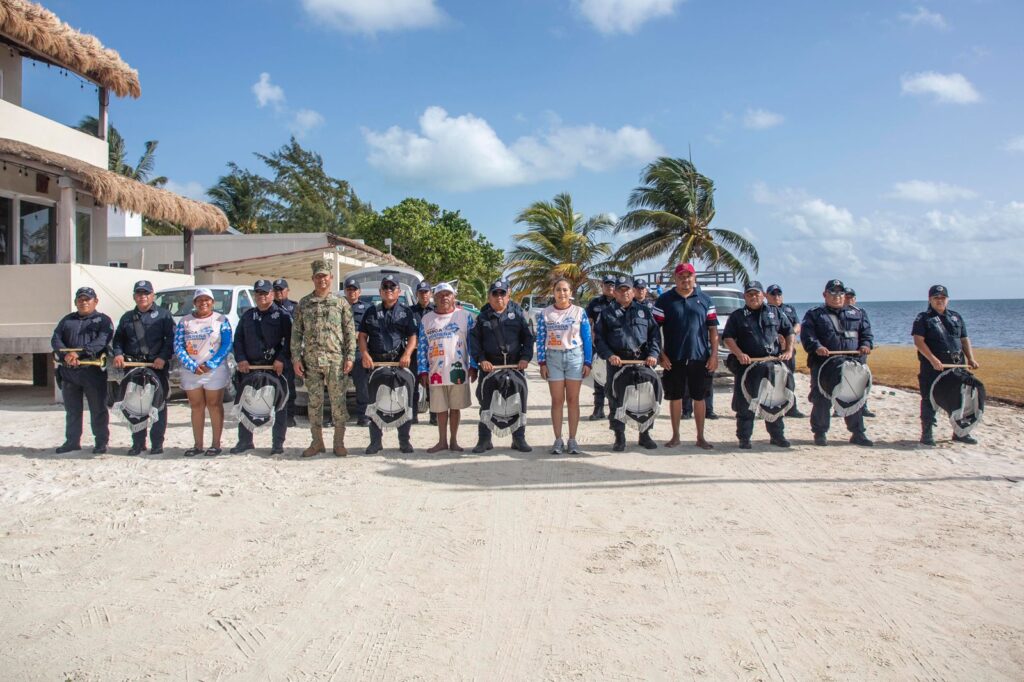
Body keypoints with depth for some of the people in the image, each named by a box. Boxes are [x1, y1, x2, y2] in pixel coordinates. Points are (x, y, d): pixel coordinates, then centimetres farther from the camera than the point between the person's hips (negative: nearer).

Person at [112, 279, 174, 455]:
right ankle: (138, 442, 13)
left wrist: (163, 357, -15)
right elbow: (118, 339, 20)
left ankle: (157, 443, 3)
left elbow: (172, 338, -2)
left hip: (157, 367, -4)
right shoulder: (127, 317, 20)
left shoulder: (163, 314, 6)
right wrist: (118, 354, 0)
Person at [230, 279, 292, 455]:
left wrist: (281, 359, -17)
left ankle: (278, 443, 6)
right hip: (249, 367, 4)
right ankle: (245, 441, 19)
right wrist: (241, 360, -1)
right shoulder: (247, 316, 16)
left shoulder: (282, 315, 2)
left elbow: (289, 340, -6)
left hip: (275, 367, -4)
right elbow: (238, 339, 14)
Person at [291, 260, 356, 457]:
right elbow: (296, 332, 9)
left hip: (336, 359, -2)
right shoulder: (304, 303, 10)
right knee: (314, 401, 7)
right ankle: (317, 442, 16)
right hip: (311, 360, 2)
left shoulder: (341, 303, 5)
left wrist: (350, 356, -6)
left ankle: (339, 442, 8)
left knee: (338, 400, -1)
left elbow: (350, 332, 3)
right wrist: (296, 358, 1)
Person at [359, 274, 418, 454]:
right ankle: (375, 441, 12)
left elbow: (413, 336, 2)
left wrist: (407, 354, -15)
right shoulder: (371, 312, 15)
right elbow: (362, 335, 11)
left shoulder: (406, 312, 9)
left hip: (400, 363, -2)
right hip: (375, 363, 2)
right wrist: (365, 354, -6)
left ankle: (404, 441, 9)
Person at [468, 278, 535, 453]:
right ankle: (484, 439, 12)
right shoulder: (482, 316, 7)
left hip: (515, 365, 1)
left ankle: (519, 438, 15)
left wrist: (525, 357, -7)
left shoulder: (517, 313, 7)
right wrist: (481, 359, -10)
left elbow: (528, 337, 6)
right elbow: (474, 340, 3)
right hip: (489, 366, 0)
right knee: (486, 403, 2)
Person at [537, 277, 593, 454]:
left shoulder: (580, 312, 3)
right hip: (553, 358, 0)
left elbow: (587, 339, 4)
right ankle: (558, 440, 6)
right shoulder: (545, 314, 4)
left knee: (573, 400, 3)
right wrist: (542, 362, -3)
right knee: (557, 400, 1)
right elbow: (540, 339, 4)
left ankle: (572, 440, 9)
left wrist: (588, 362, -1)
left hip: (575, 357, 0)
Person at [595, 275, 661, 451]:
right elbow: (599, 338, 6)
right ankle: (619, 438, 11)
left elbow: (655, 334, 10)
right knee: (616, 401, 1)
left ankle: (645, 435, 18)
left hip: (642, 361, 1)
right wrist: (609, 355, -9)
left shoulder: (644, 311, 14)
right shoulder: (607, 313, 11)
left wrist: (653, 354, -5)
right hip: (616, 362, -1)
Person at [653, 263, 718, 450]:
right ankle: (675, 436, 18)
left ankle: (700, 437, 16)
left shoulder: (705, 300, 7)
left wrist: (714, 355, -1)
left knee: (699, 398, 7)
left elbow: (713, 329, 7)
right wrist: (661, 354, -7)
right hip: (673, 359, -1)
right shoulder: (664, 300, 2)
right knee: (675, 398, 7)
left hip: (700, 358, 1)